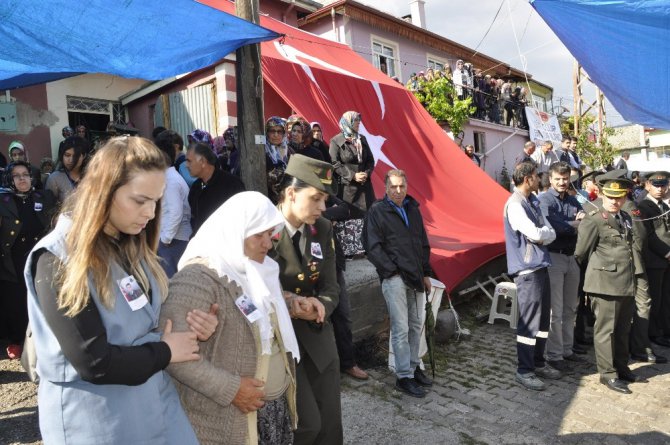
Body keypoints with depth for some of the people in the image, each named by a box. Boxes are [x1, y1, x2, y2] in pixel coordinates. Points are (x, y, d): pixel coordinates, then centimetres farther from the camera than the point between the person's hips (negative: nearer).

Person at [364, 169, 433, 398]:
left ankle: (413, 367, 28)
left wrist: (426, 273, 16)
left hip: (416, 278, 6)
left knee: (416, 325, 12)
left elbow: (423, 243, 19)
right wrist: (392, 270, -11)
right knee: (401, 329, -3)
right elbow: (373, 247, -8)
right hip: (394, 278, -6)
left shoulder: (413, 209, 14)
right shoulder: (377, 211, -3)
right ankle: (404, 376, 8)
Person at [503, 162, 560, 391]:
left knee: (543, 317, 15)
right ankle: (524, 371, 7)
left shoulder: (533, 202, 15)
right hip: (527, 269, -9)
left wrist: (541, 234, -10)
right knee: (529, 321, -4)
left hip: (540, 266, 9)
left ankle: (538, 363, 29)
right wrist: (544, 232, 1)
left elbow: (551, 234, 10)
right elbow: (535, 234, -19)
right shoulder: (515, 205, -13)